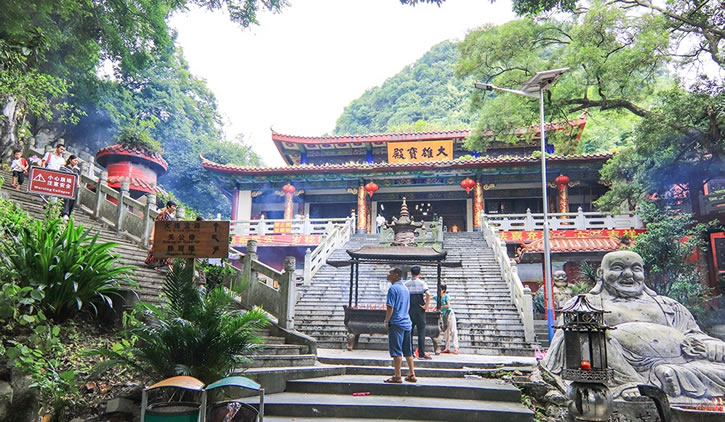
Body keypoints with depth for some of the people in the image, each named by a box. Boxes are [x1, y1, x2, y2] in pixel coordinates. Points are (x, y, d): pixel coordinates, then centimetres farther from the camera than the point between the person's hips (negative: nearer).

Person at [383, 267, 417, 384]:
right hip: (407, 323, 8)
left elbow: (390, 307, -16)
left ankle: (397, 376, -1)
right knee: (408, 351, 13)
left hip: (396, 323, -8)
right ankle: (411, 375, 17)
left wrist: (386, 321, -5)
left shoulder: (393, 288, -11)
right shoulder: (405, 289, 16)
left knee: (396, 351, -3)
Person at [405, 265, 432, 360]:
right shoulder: (422, 283, -4)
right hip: (419, 310, -3)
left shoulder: (406, 284, 6)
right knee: (421, 331, 1)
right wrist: (426, 306, -11)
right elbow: (428, 295, -19)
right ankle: (421, 353, 0)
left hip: (409, 310, 3)